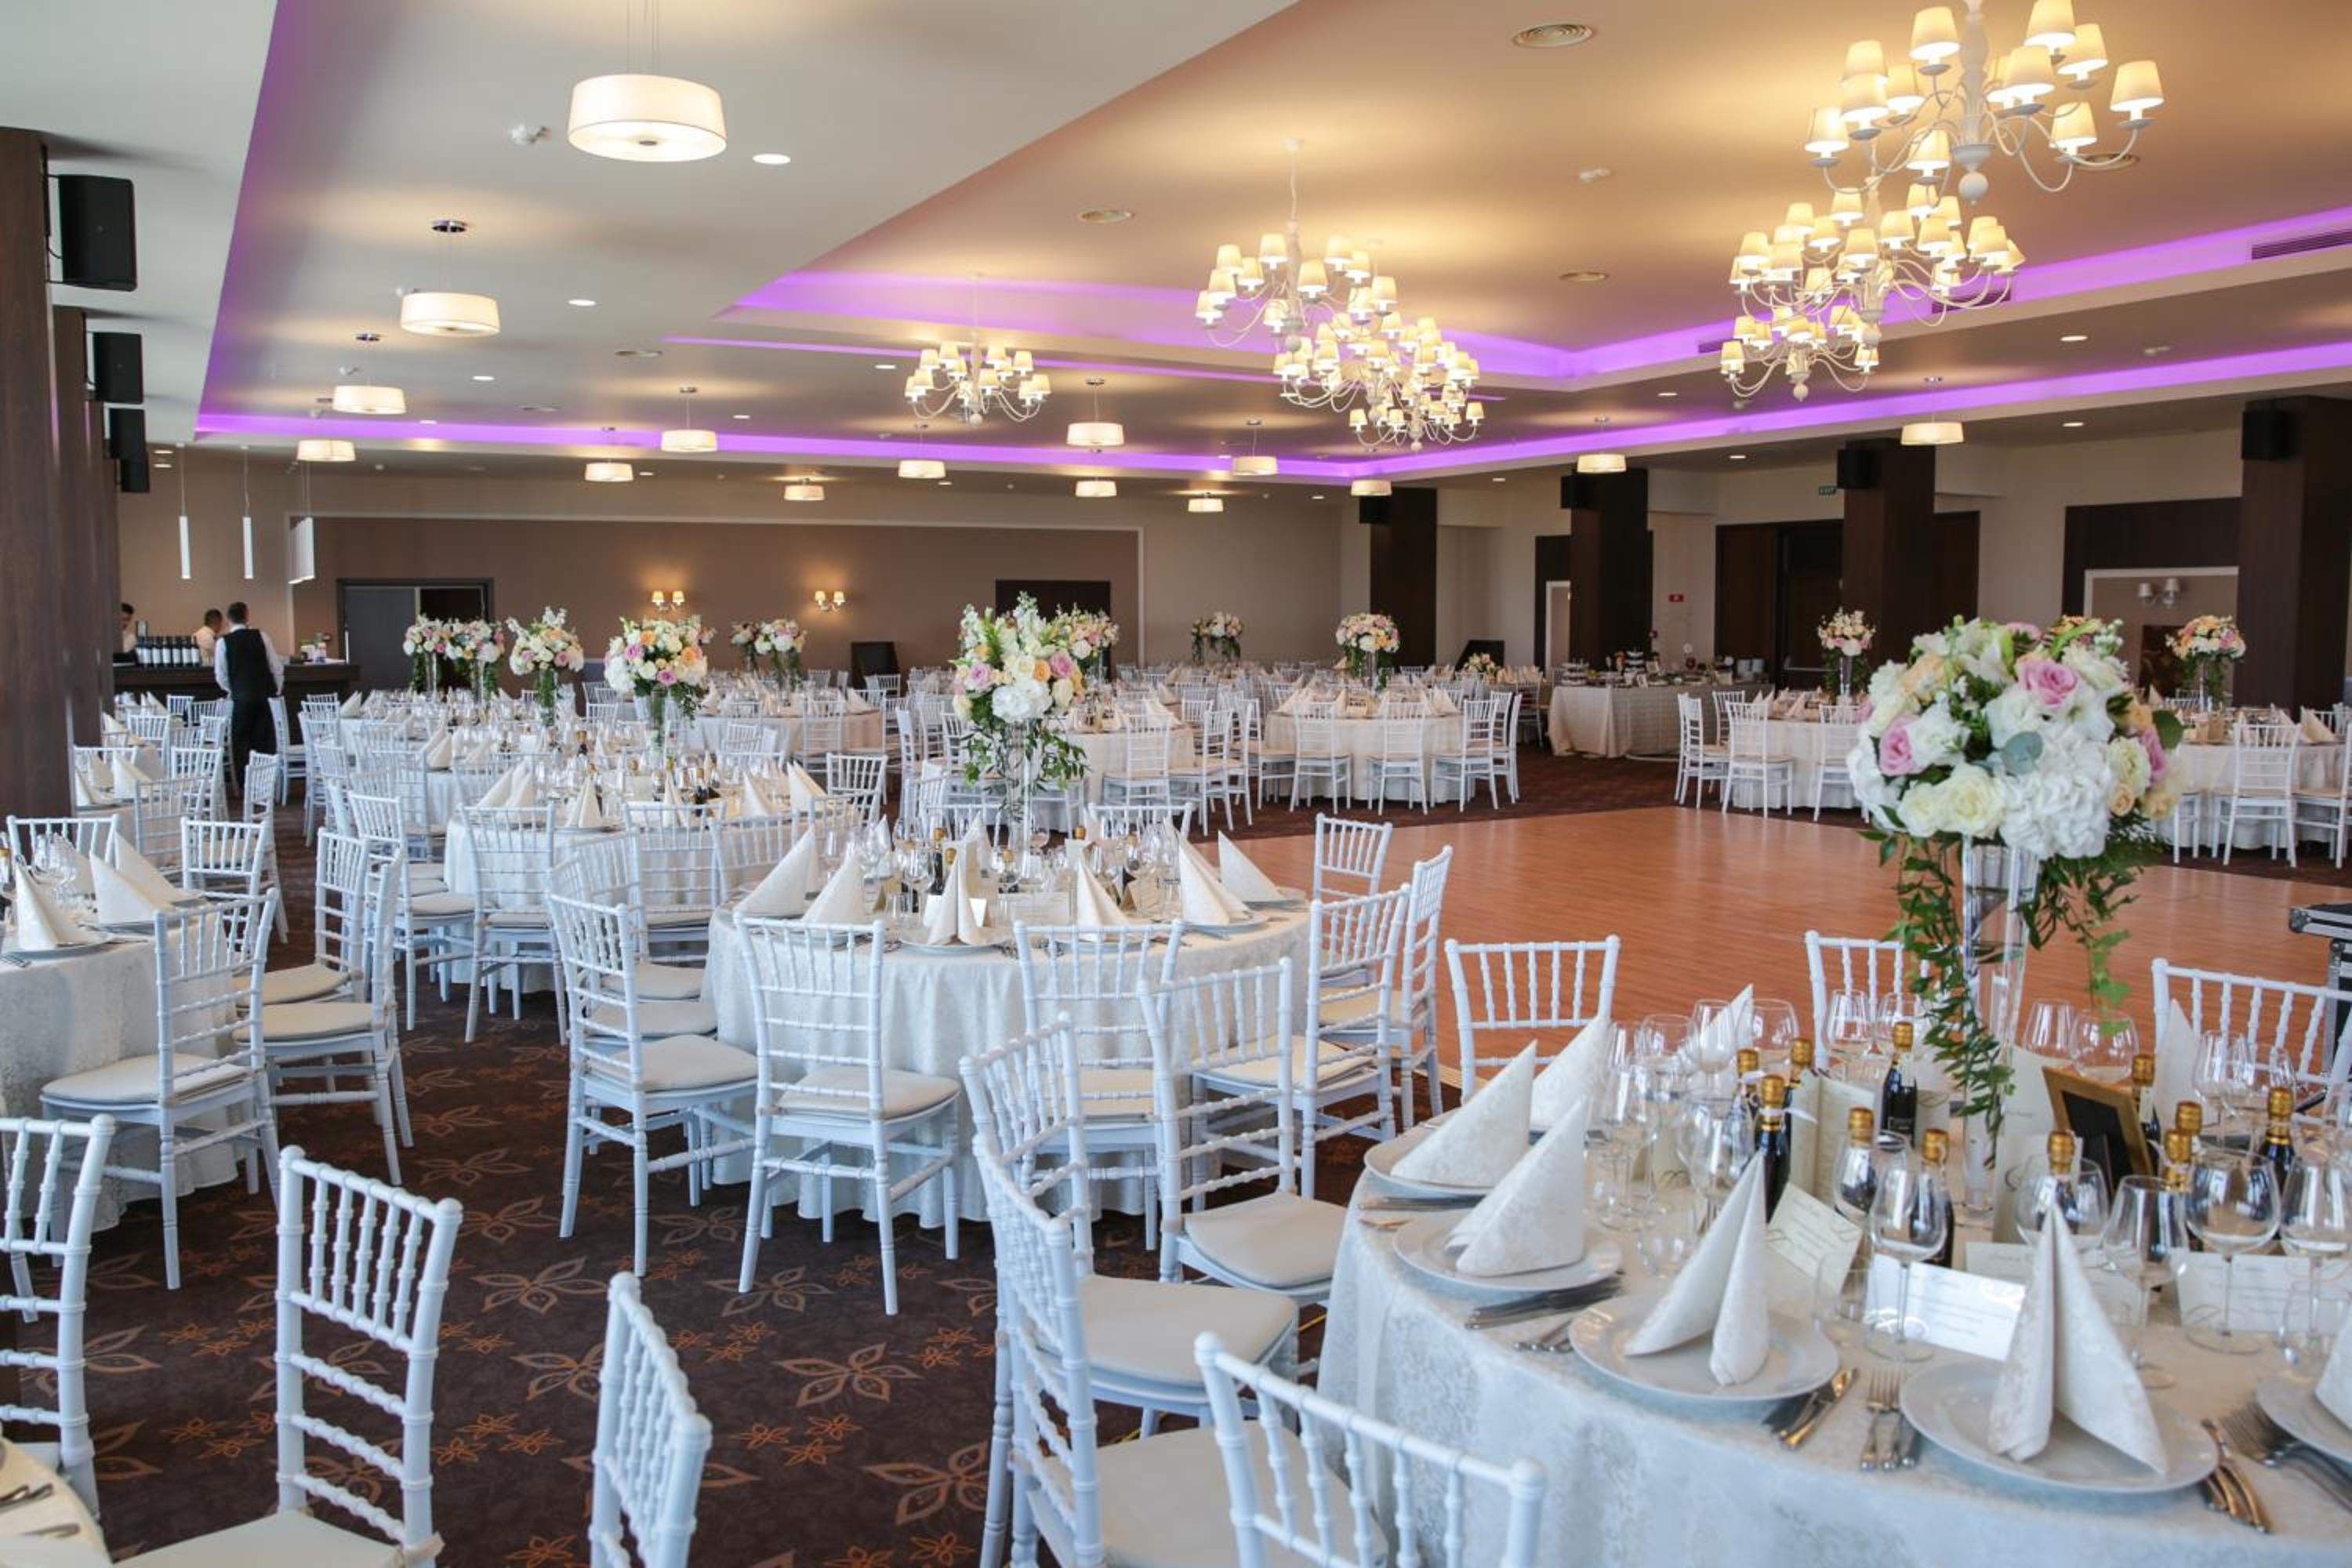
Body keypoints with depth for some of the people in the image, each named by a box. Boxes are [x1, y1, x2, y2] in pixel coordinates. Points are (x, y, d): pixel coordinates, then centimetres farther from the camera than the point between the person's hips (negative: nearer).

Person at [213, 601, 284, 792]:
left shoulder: (223, 642, -3)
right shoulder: (262, 637, -1)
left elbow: (221, 676, 2)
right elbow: (277, 667, 1)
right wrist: (276, 690, 13)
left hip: (241, 697, -1)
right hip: (266, 695, 1)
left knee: (241, 742, 7)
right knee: (267, 740, 6)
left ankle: (245, 787, 6)